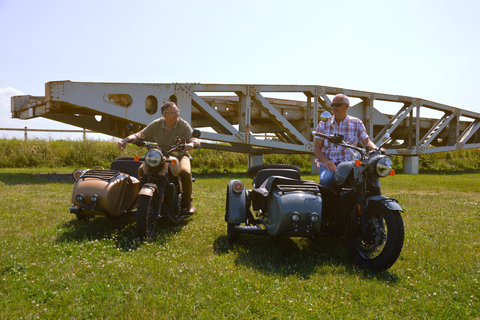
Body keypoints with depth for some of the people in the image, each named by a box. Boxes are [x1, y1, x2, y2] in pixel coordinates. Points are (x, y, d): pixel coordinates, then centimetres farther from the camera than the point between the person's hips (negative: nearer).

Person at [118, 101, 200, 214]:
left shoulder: (183, 124, -10)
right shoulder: (156, 124, -5)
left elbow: (196, 140, -20)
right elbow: (141, 134, -9)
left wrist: (191, 144, -46)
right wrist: (126, 140, -29)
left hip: (180, 155, -2)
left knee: (185, 172, -33)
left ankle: (187, 203, -11)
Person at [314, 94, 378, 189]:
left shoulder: (356, 123, 12)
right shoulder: (324, 124, 11)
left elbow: (366, 141, 6)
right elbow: (317, 147, 6)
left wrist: (376, 149, -18)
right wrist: (325, 161, -13)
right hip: (327, 164, 0)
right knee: (326, 180, -34)